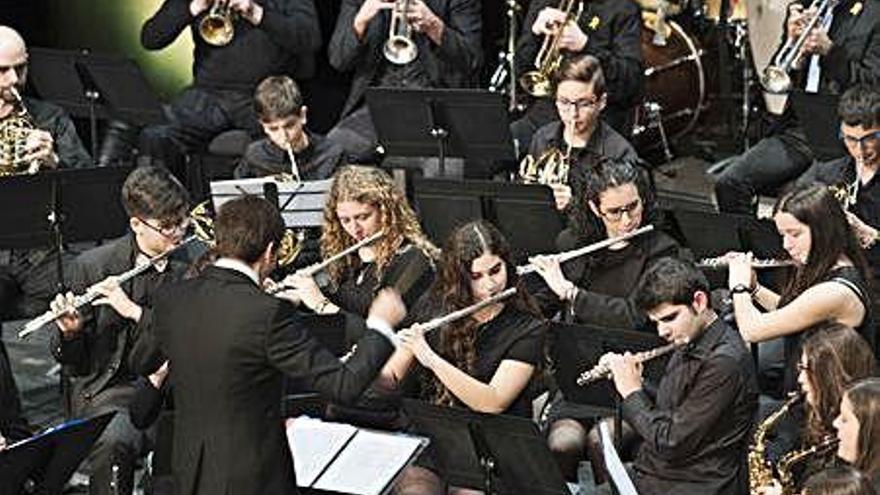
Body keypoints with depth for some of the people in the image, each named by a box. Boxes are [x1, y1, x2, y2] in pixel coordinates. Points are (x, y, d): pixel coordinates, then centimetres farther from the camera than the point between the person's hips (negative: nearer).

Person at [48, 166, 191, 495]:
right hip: (111, 387, -1)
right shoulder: (93, 266, 2)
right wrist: (70, 332, -18)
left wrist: (135, 311, -16)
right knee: (112, 442, -33)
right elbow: (73, 362, 6)